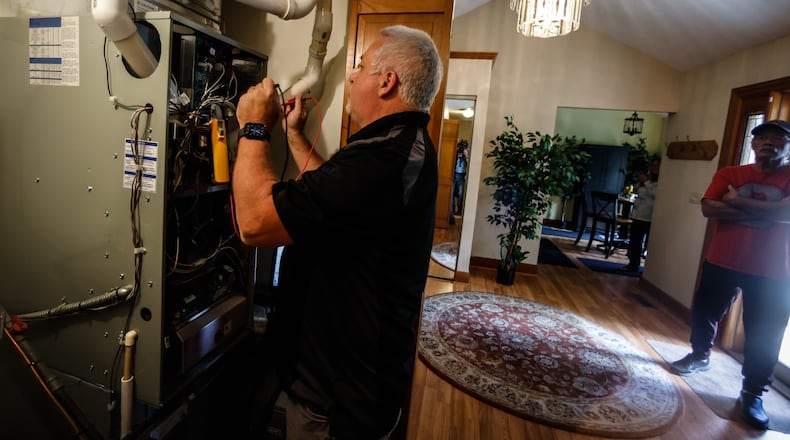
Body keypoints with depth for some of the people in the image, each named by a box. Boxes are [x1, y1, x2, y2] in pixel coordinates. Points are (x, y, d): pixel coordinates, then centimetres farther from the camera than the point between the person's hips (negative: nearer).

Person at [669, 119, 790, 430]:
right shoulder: (729, 174, 2)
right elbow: (708, 208, -12)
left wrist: (736, 201, -13)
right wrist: (762, 212, -16)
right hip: (722, 262, 2)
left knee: (764, 335, 3)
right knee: (704, 312, 16)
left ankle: (752, 393, 19)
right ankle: (700, 355, 40)